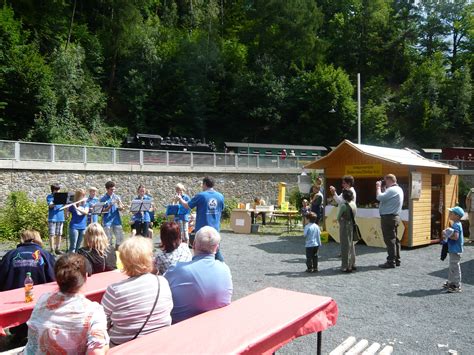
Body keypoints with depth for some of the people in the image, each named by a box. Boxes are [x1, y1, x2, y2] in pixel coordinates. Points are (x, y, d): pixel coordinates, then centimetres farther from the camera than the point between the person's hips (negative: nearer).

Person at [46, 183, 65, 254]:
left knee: (59, 234, 6)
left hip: (60, 218, 4)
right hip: (52, 218, -4)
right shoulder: (49, 197, 1)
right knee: (52, 234, -4)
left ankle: (58, 249, 13)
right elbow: (51, 205, -14)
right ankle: (52, 249, 0)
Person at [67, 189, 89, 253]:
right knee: (73, 246, -8)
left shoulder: (85, 204, 8)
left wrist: (77, 208, -23)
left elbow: (86, 212, -12)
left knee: (78, 246, 9)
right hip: (74, 227, -4)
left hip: (83, 227, 4)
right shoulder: (72, 205, -2)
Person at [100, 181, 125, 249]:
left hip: (117, 220, 3)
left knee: (120, 237, 2)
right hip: (107, 222, -3)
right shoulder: (103, 199, -1)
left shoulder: (117, 197, 9)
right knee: (108, 239, -2)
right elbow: (103, 211, -5)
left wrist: (119, 204, -15)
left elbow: (121, 209, 6)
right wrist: (111, 205, -18)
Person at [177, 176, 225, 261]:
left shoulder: (201, 196, -12)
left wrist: (180, 199, 16)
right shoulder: (220, 196, 0)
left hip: (202, 228, -4)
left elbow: (187, 206, -2)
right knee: (216, 249, 14)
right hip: (215, 228, 4)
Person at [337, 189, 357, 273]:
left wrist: (340, 222, 9)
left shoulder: (343, 205, -16)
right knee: (351, 245, 17)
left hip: (345, 226, -7)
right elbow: (354, 216, 10)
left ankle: (346, 266, 3)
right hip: (351, 225, 7)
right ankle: (352, 264, 25)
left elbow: (338, 217, -9)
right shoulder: (354, 204, 4)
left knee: (345, 246, -1)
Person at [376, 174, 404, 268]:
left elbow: (380, 197, -24)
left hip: (388, 217, -10)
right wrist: (381, 188, 7)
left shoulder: (392, 190, -16)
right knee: (394, 239, 14)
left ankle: (391, 262, -4)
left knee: (389, 240, -7)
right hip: (395, 217, 10)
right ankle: (396, 260, 20)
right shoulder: (398, 189, 17)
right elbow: (385, 198, 14)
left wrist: (378, 187, -9)